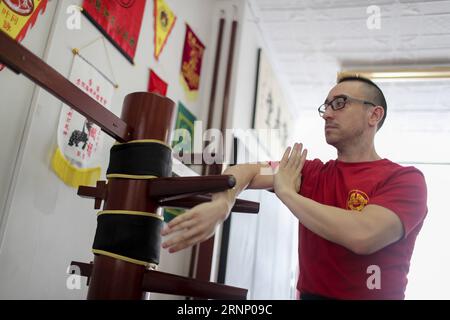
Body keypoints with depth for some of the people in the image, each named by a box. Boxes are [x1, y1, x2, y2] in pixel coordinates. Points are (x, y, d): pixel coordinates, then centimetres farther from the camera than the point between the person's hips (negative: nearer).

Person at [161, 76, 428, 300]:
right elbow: (247, 170, -3)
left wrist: (286, 192, -12)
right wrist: (220, 206, -23)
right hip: (310, 294, 3)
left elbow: (362, 236, -22)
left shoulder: (405, 179, -6)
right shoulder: (313, 172, 6)